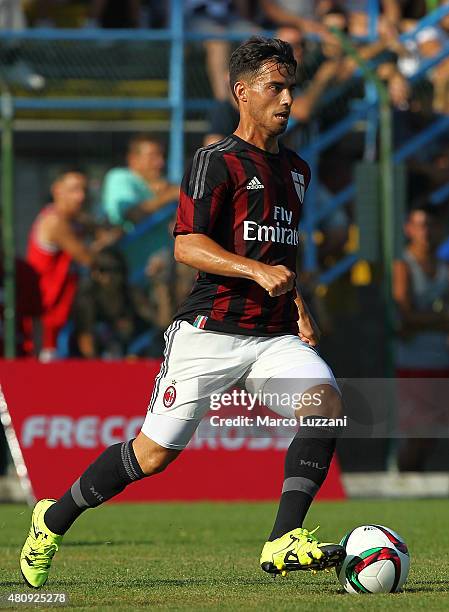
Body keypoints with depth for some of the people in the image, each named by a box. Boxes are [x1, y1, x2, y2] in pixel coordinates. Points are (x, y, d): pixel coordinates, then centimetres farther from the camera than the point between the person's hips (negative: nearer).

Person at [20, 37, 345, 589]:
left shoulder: (295, 169, 18)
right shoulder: (217, 161, -5)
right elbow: (187, 246, -14)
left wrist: (298, 307, 19)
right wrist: (257, 270, -25)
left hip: (273, 337, 6)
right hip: (208, 333, -6)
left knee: (326, 401, -23)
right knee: (154, 453, -3)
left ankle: (284, 543, -25)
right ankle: (54, 520, 20)